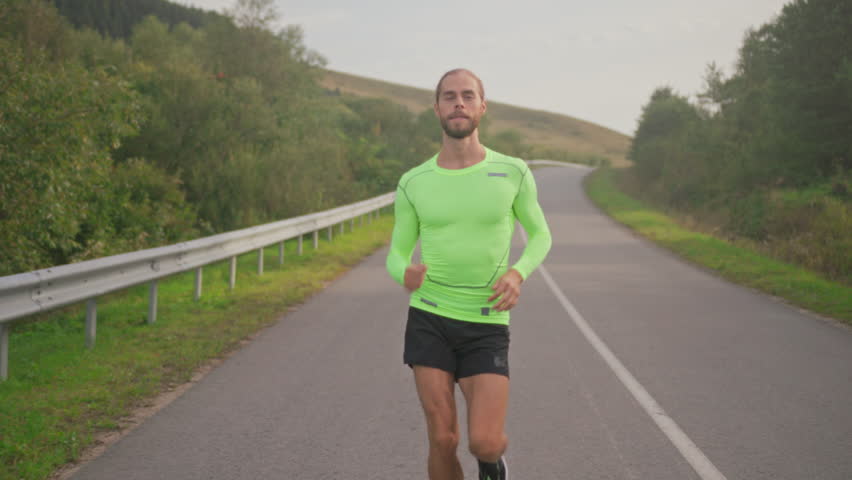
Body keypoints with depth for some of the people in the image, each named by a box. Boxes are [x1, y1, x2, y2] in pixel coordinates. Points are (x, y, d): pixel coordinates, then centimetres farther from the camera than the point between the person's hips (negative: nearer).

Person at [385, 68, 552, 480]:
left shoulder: (513, 172, -3)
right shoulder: (413, 184, -1)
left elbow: (540, 235, 12)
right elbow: (396, 258, 7)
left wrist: (517, 275, -11)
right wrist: (406, 275, -20)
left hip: (486, 328, -1)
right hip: (429, 321, 1)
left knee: (483, 443, -11)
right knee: (443, 441, -5)